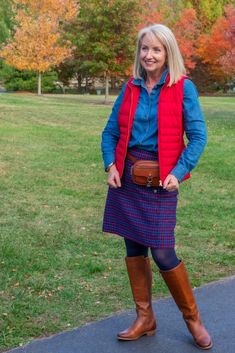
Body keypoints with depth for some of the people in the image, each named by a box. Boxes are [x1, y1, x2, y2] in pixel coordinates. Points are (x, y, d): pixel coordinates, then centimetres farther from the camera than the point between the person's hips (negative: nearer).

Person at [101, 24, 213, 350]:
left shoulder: (183, 88, -5)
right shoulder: (130, 88, 7)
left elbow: (198, 136, -6)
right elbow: (111, 132, 11)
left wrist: (178, 172, -17)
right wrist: (110, 165, -5)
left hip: (159, 177, -4)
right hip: (126, 174, 5)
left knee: (163, 253, -5)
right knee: (133, 248, 9)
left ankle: (192, 318, 17)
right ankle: (145, 318, 25)